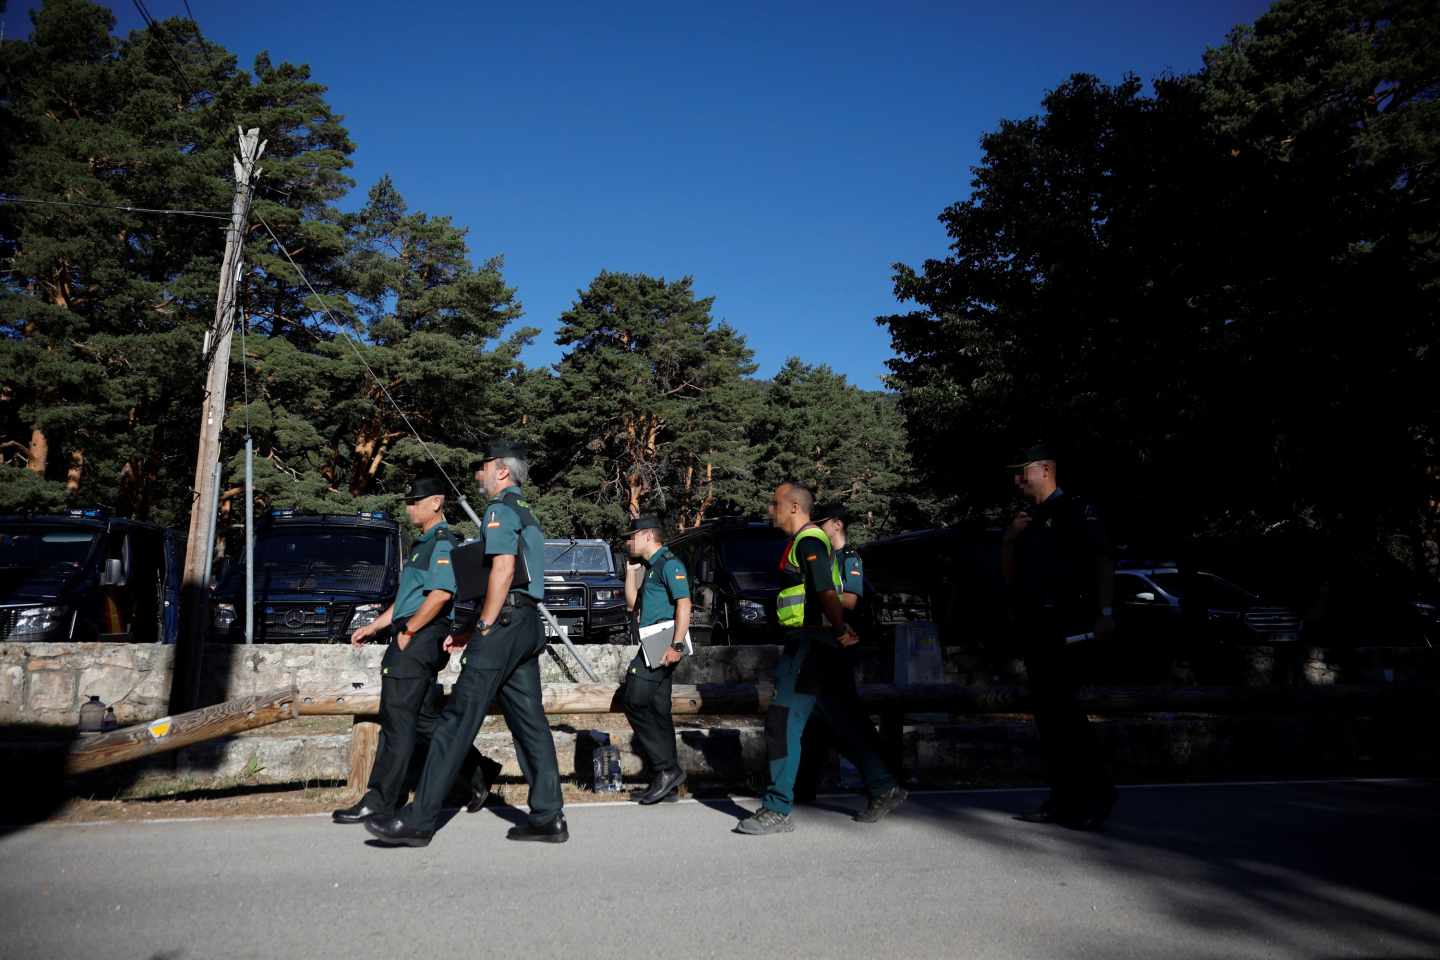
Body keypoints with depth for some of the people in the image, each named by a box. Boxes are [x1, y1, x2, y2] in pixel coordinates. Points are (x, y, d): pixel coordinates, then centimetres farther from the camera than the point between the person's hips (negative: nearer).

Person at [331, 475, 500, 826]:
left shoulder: (443, 543, -10)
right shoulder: (423, 544, 22)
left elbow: (440, 594, -22)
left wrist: (407, 631, -17)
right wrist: (373, 626, 21)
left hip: (421, 639, -10)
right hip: (412, 641, 10)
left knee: (397, 722, -6)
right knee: (425, 721, 13)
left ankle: (380, 801, -1)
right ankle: (475, 775, 22)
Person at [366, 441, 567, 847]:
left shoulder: (501, 509, -5)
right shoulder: (527, 514, 25)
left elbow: (502, 570, -18)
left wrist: (484, 627, -13)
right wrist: (469, 631, 22)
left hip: (504, 624, -10)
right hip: (529, 626, 10)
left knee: (458, 720, -8)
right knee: (529, 721, 8)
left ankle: (419, 820, -5)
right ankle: (548, 817, 8)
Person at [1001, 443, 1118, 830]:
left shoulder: (1077, 511, -2)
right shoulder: (1029, 519, 20)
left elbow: (1102, 562, -10)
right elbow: (1010, 577, 20)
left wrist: (1105, 613, -21)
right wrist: (1010, 539, 3)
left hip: (1065, 623, -8)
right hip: (1034, 624, 8)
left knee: (1060, 705, -13)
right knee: (1047, 709, 8)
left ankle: (1097, 793, -2)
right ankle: (1065, 798, 14)